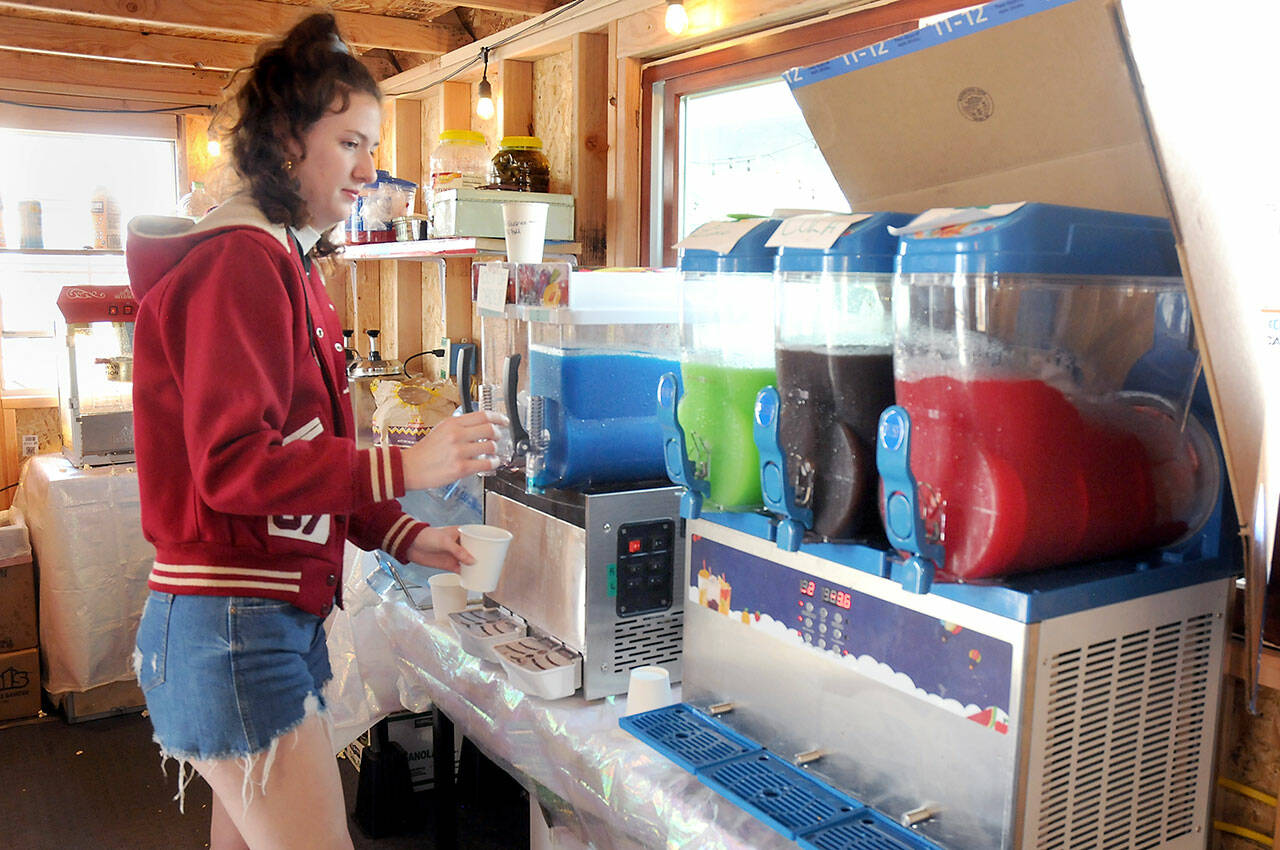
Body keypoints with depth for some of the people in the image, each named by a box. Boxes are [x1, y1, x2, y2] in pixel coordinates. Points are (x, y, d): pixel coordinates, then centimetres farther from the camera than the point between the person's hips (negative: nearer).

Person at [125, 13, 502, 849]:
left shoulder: (287, 263, 15)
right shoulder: (239, 263, -15)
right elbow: (232, 465, -21)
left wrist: (401, 536, 5)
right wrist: (403, 467, -24)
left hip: (276, 615, 10)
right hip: (232, 626, -10)